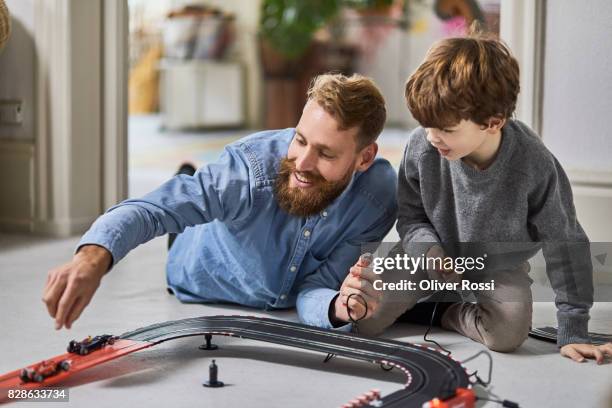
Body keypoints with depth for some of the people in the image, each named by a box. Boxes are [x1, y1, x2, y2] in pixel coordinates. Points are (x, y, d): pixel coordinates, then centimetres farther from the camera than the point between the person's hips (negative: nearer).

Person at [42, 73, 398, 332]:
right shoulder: (254, 166, -38)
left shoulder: (380, 193, -29)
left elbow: (312, 291, -27)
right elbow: (153, 208, -49)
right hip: (201, 300, -1)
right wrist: (93, 257, -70)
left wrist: (341, 308, -52)